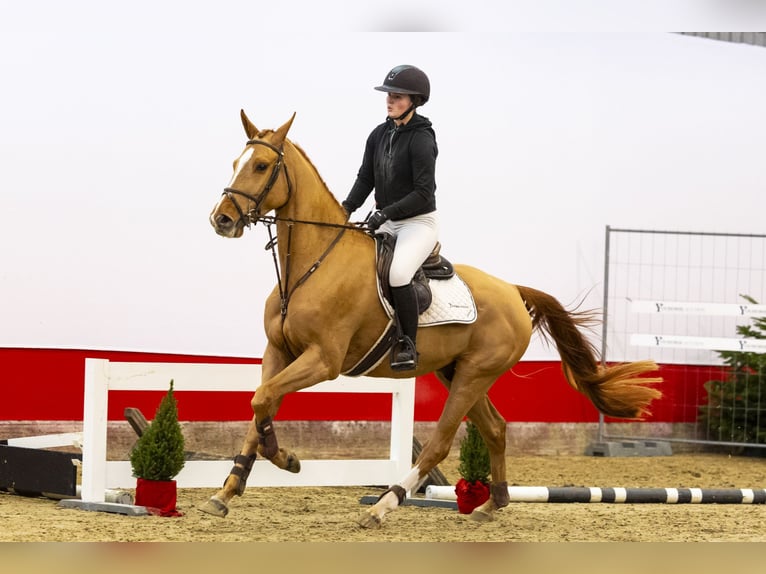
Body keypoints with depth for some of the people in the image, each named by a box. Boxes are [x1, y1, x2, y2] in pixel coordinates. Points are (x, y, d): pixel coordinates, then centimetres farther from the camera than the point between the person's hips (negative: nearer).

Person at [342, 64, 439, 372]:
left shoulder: (421, 139, -15)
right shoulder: (379, 135, 7)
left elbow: (424, 192, -20)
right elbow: (365, 179, 8)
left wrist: (386, 212, -26)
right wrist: (346, 208, -9)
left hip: (420, 223, -8)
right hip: (386, 222, 8)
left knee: (397, 272, -32)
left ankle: (408, 345, -19)